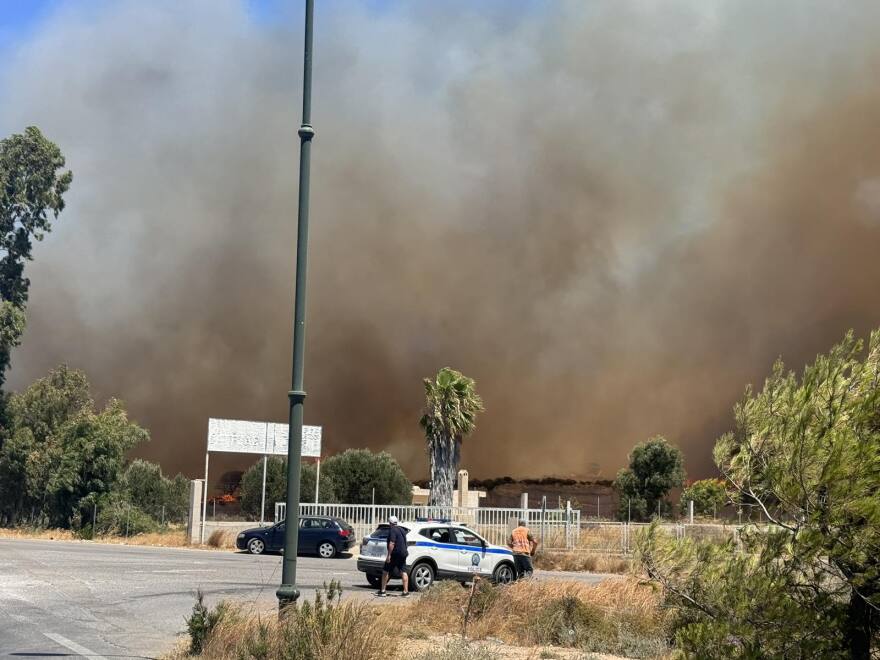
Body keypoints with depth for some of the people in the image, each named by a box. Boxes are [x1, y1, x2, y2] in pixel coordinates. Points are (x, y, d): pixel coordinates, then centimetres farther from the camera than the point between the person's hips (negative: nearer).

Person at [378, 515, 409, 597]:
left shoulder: (392, 530, -12)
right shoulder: (402, 530, 15)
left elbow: (392, 543, -22)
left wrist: (389, 555, -22)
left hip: (395, 553, -7)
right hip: (403, 553, 7)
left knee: (385, 571, 3)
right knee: (403, 572, 5)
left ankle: (383, 591, 3)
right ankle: (406, 591, 0)